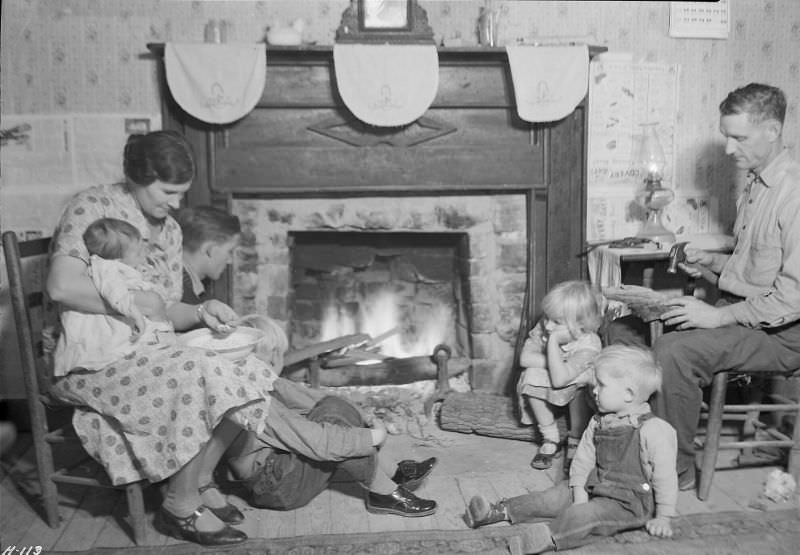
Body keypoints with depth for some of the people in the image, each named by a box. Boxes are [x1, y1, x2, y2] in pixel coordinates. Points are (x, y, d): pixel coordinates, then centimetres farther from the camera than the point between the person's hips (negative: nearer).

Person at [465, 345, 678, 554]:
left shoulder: (654, 430, -17)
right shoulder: (597, 423, 5)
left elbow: (665, 475, -13)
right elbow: (583, 459, 7)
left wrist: (663, 518, -11)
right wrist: (579, 492, -5)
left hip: (630, 502, -7)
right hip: (594, 489, 7)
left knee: (588, 514, -31)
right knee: (555, 496, 0)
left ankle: (551, 536, -51)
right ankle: (500, 511, 1)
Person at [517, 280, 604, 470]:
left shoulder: (588, 346, -32)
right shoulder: (543, 327, -18)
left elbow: (559, 380, -41)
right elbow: (525, 358, -17)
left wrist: (553, 341, -43)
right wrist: (551, 363, -29)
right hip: (547, 391, 5)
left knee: (579, 384, -37)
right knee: (531, 376, -26)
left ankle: (576, 442, -16)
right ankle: (550, 440, -11)